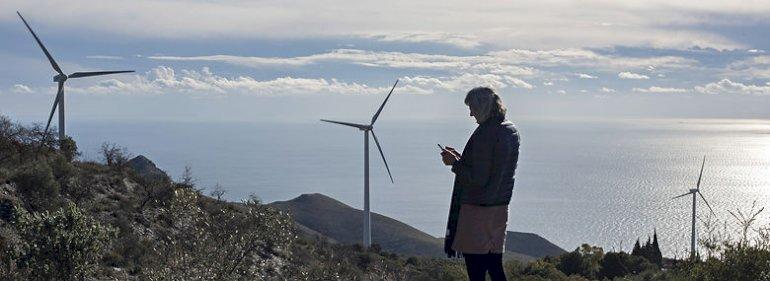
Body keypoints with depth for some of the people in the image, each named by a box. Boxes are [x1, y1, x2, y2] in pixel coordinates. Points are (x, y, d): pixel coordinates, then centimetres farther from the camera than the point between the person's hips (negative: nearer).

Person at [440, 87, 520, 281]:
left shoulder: (485, 134, -19)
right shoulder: (511, 131, 10)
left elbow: (478, 179, -22)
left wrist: (454, 163, -8)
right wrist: (461, 158, 17)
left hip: (477, 210, -9)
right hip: (500, 208, 9)